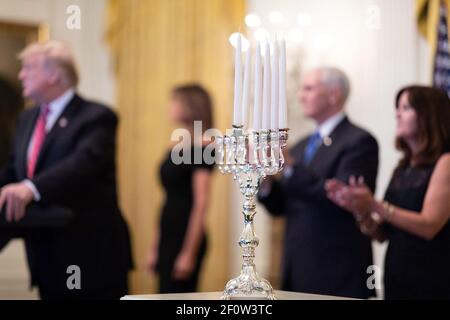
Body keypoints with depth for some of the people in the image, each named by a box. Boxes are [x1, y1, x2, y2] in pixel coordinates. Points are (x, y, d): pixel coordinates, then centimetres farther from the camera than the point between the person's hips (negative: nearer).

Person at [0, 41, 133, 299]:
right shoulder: (28, 119, 16)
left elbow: (85, 161, -29)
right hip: (48, 258, 8)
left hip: (93, 257, -8)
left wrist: (31, 188, -42)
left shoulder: (96, 117, -11)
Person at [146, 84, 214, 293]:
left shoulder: (200, 149, -11)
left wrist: (189, 254, -18)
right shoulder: (175, 150, 13)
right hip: (169, 236, 8)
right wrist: (155, 248, 17)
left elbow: (201, 204, -15)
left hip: (187, 237, -8)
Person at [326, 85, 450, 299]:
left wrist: (374, 205, -22)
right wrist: (360, 209, -8)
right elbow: (381, 233, 11)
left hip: (432, 282, -6)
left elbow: (429, 226, -17)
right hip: (396, 278, 6)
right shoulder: (402, 168, 12)